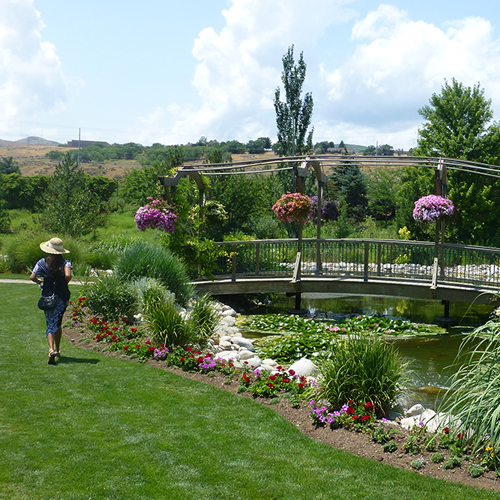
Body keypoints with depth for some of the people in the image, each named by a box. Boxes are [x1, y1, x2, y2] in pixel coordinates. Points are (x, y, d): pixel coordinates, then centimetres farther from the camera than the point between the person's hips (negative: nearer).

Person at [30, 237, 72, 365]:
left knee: (50, 323, 1)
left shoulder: (42, 262, -3)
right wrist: (65, 283, -2)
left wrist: (38, 281, 12)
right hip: (62, 296, 0)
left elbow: (32, 277, -10)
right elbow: (68, 275, -23)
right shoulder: (65, 262, -6)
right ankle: (57, 350, 24)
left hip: (47, 296, 0)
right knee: (58, 322, 17)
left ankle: (51, 349, -21)